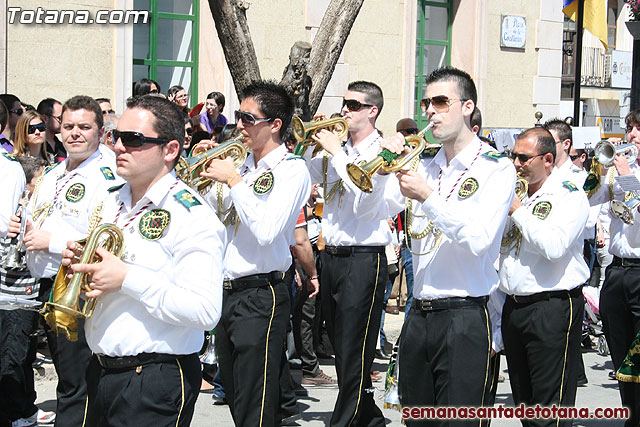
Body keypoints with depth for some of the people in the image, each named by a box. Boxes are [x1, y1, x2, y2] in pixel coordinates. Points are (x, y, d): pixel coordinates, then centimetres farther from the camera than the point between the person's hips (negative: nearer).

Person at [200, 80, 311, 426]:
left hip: (260, 295, -8)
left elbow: (266, 231, -23)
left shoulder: (291, 169, -10)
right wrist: (205, 173, 4)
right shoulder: (242, 164, 13)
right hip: (226, 292, 8)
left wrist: (234, 181, -16)